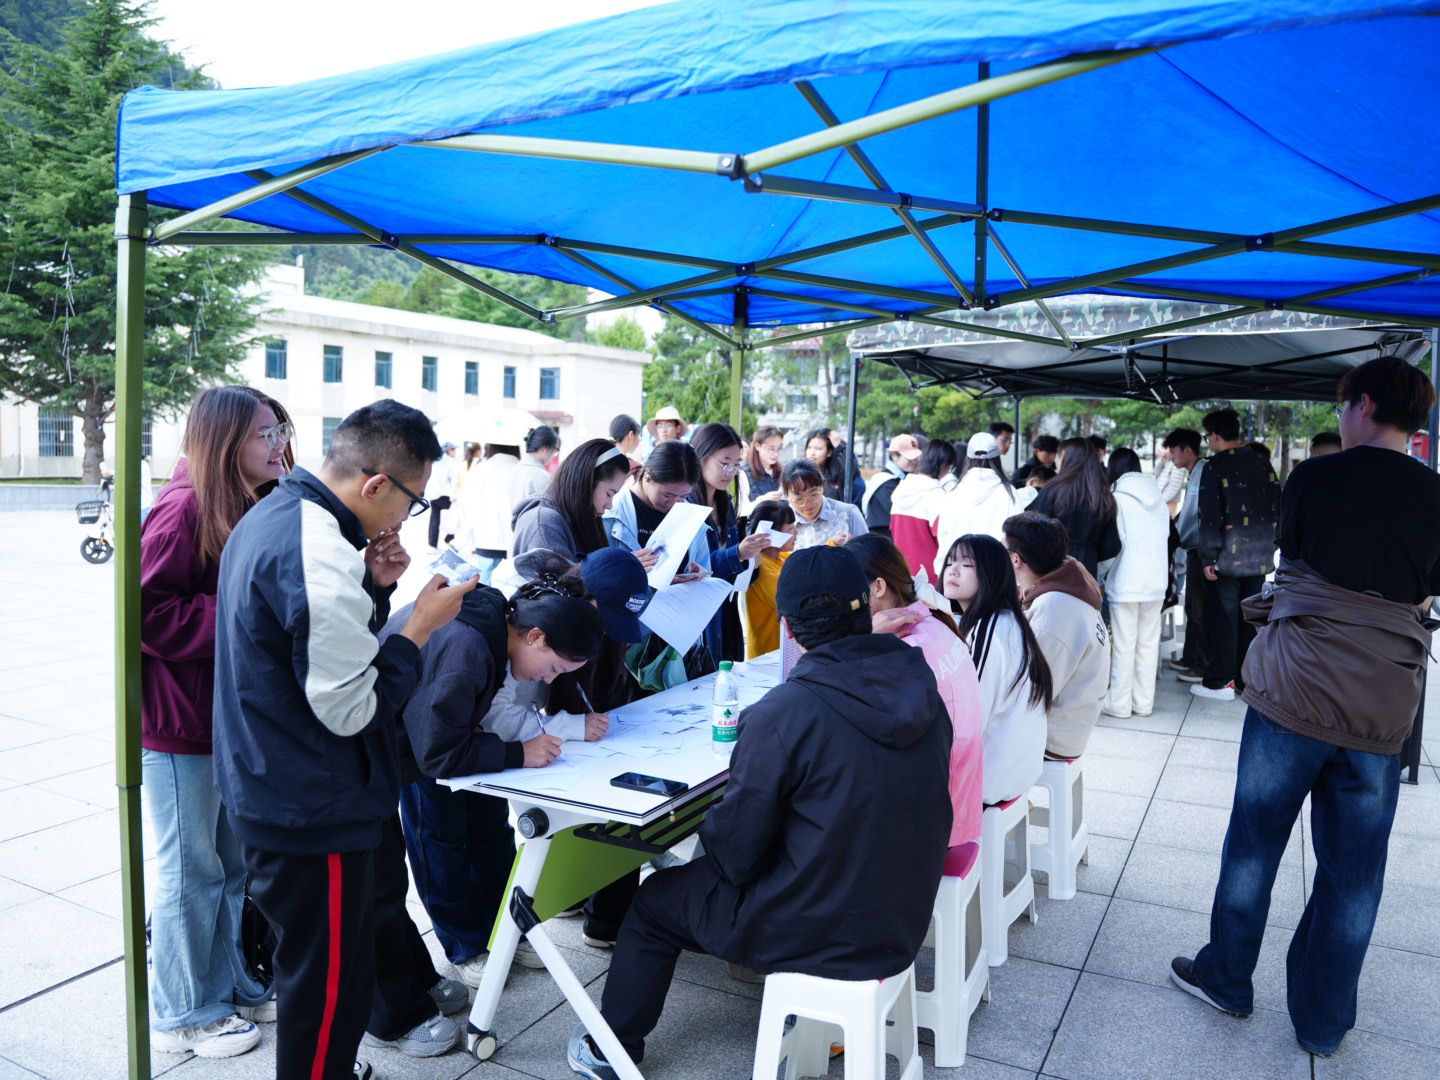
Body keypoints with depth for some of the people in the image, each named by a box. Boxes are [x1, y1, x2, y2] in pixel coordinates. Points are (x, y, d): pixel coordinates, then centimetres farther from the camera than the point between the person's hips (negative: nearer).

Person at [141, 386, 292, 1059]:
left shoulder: (250, 511, 10)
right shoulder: (183, 510, -18)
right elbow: (146, 614, -23)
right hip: (179, 725, -8)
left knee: (236, 862, 18)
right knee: (191, 871, 6)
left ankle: (233, 985, 35)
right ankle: (183, 1015, 25)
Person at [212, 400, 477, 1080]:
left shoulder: (271, 516, 5)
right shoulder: (320, 556, -27)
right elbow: (352, 707, -24)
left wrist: (371, 586, 0)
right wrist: (422, 624, -15)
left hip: (266, 791, 11)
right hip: (313, 816, -10)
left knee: (316, 970, 27)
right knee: (330, 988, 8)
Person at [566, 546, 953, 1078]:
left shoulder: (783, 713, -26)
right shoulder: (920, 684, -7)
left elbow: (734, 853, -16)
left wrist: (709, 831, 6)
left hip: (821, 934, -6)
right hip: (903, 922, 6)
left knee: (655, 899, 17)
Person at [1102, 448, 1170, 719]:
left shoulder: (1117, 498, -9)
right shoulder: (1159, 499, 6)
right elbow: (1166, 537, 11)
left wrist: (1104, 576, 6)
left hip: (1126, 582, -5)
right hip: (1156, 581, 5)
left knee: (1124, 645, 1)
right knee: (1149, 643, 11)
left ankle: (1119, 703, 6)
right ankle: (1144, 701, 16)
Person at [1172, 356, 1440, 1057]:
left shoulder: (1313, 479, -6)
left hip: (1297, 691, -3)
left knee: (1253, 842, 14)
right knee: (1353, 870, 13)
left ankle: (1226, 979, 29)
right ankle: (1322, 1023, 26)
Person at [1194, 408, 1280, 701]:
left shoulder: (1215, 467, -12)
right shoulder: (1263, 464, 7)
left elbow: (1210, 517, -15)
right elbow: (1277, 509, 10)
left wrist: (1208, 558, -11)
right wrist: (1269, 545, 15)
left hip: (1227, 559, -6)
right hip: (1259, 558, 6)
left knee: (1223, 620, 2)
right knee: (1249, 619, 14)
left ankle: (1220, 682, 6)